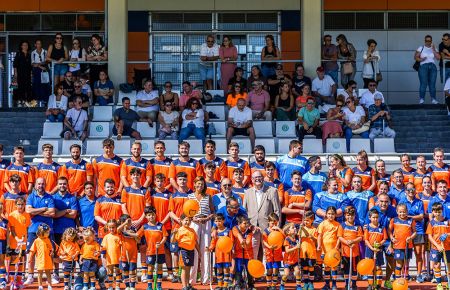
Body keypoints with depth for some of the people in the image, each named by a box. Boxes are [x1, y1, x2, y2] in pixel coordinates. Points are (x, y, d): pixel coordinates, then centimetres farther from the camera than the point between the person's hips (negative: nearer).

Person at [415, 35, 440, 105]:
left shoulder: (434, 49, 15)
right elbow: (415, 57, 3)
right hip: (423, 66, -3)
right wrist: (421, 59, -15)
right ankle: (421, 99, -11)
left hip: (433, 67, 3)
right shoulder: (421, 48, 8)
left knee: (432, 84, -1)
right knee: (423, 83, -13)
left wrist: (433, 50, -5)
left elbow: (438, 58, 3)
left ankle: (433, 99, 0)